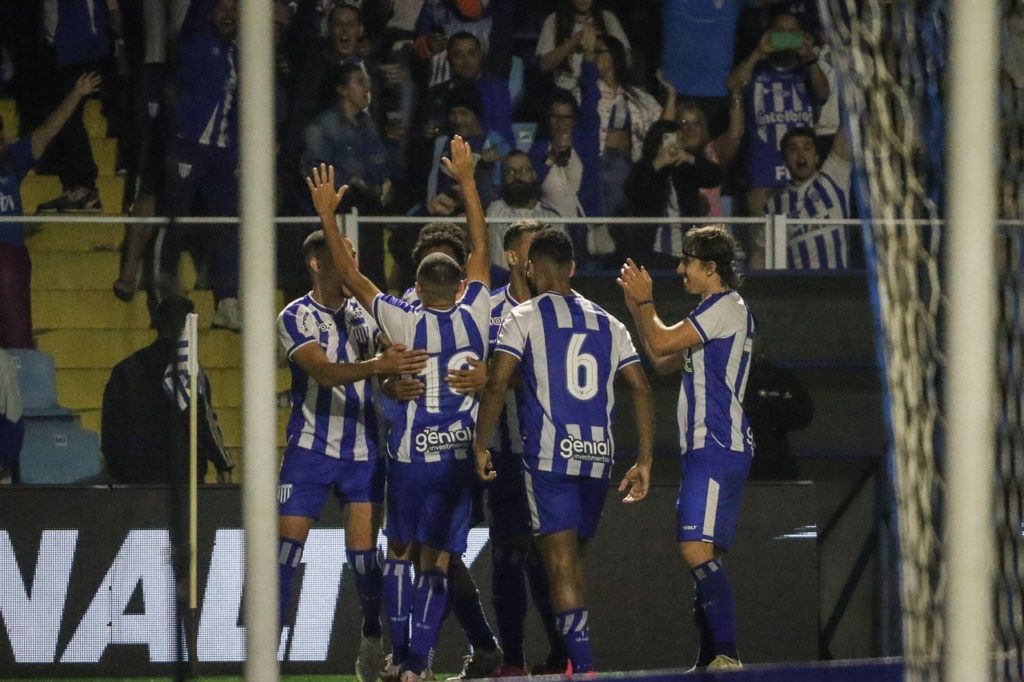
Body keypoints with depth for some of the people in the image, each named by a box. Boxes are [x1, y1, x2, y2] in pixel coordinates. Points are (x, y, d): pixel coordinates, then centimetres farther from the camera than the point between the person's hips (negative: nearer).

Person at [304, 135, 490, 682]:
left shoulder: (405, 323, -8)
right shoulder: (473, 315, -3)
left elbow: (350, 275, -3)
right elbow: (481, 248, 8)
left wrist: (327, 215, 4)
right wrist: (466, 180, 15)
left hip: (410, 453, -2)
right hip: (460, 456, 2)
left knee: (401, 550, 14)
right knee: (438, 561, 3)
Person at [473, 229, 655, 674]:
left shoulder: (524, 317, 1)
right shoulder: (606, 324, 15)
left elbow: (497, 384, -10)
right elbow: (642, 390, 10)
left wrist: (481, 446, 0)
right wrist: (644, 462, 13)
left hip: (549, 455, -5)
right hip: (598, 455, 5)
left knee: (561, 565, -6)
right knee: (573, 560, 19)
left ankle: (583, 666, -16)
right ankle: (572, 657, 22)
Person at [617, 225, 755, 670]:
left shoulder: (726, 307, -10)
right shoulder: (715, 311, 23)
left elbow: (661, 343, -15)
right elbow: (663, 363, 27)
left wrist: (644, 301, -1)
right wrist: (637, 310, 20)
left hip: (717, 447, -11)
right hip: (707, 449, 11)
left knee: (696, 548, -20)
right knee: (703, 554, 11)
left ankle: (726, 654, -26)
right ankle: (711, 657, 13)